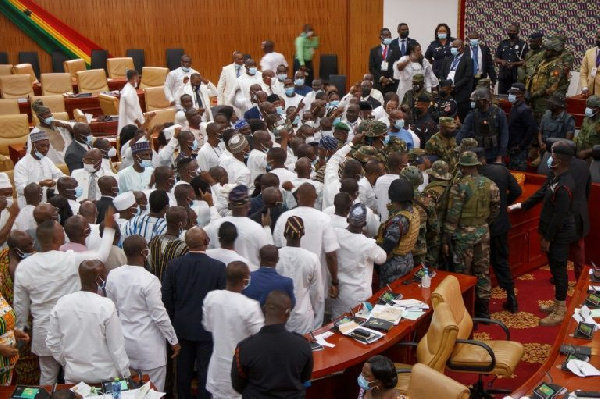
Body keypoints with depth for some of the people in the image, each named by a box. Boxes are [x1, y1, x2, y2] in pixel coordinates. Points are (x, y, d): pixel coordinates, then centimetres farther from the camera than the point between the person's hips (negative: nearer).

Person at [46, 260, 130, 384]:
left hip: (73, 375, 3)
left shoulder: (61, 304, -7)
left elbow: (52, 342, 1)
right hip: (104, 375, -3)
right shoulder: (106, 306, -18)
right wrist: (126, 374, -2)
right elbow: (116, 347, -14)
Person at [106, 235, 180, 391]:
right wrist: (174, 340, -4)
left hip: (124, 341, 6)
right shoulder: (149, 280, -22)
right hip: (148, 345, -6)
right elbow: (160, 316, -17)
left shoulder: (112, 275, -5)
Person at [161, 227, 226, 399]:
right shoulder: (218, 267, -17)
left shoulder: (173, 265, -8)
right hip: (207, 327, -3)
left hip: (182, 327, 3)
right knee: (205, 369, 8)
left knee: (183, 368, 17)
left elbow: (166, 297, -3)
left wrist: (175, 319, 11)